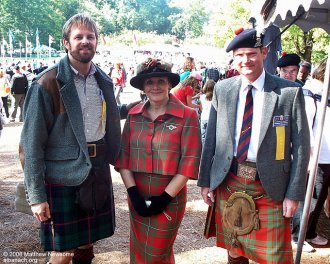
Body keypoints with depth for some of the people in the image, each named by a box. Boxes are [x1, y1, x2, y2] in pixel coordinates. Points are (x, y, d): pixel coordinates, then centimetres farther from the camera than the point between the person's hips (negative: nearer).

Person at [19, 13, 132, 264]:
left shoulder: (103, 80, 6)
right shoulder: (47, 83, -12)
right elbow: (32, 143, -12)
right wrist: (37, 195, -14)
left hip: (98, 172, 5)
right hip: (63, 176, -5)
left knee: (87, 243, 19)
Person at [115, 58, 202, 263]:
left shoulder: (187, 116, -9)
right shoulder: (134, 115, 2)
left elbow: (190, 161, -12)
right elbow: (123, 156, 2)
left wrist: (165, 197, -14)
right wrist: (133, 192, -9)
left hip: (170, 198, -3)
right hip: (138, 197, 4)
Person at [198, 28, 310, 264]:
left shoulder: (290, 92, -7)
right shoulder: (222, 89, 3)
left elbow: (301, 146, -5)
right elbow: (211, 138, 6)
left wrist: (294, 194, -7)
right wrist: (205, 181, 5)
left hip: (270, 188, -2)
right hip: (228, 183, 3)